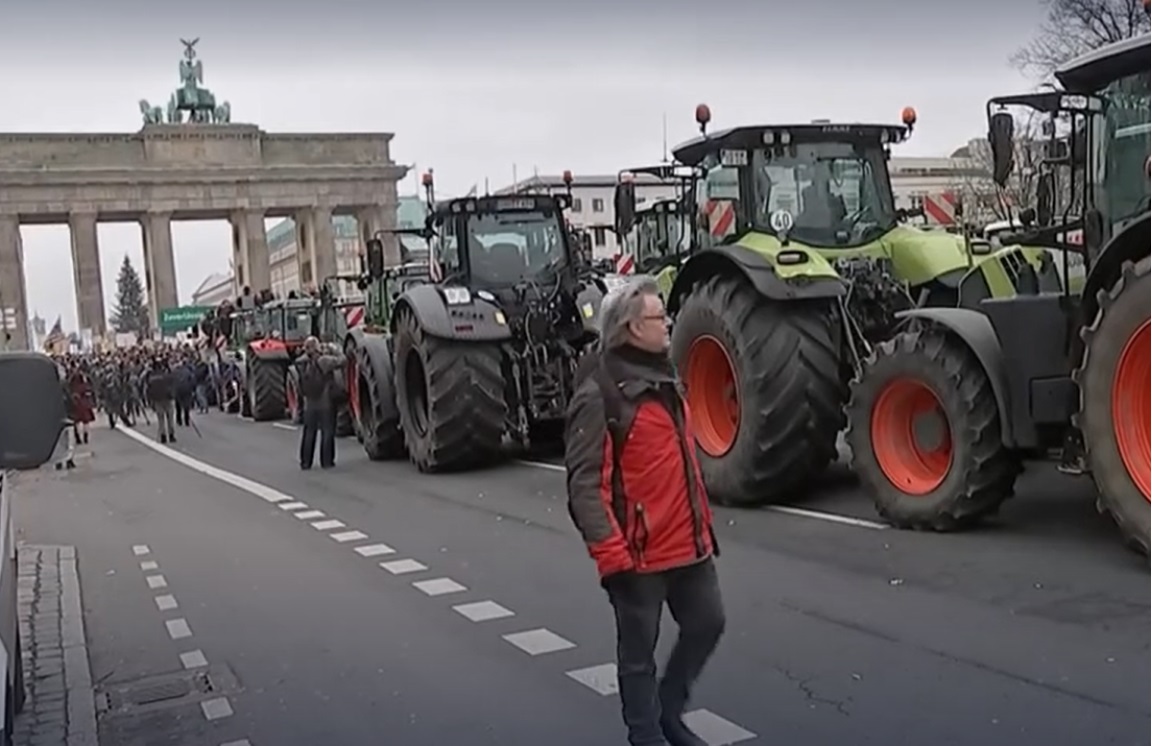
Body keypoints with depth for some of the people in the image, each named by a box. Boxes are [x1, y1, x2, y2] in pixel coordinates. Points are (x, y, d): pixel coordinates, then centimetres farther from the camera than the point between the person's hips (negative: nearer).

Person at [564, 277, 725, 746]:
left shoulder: (663, 378, 11)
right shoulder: (600, 393, -17)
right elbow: (583, 483, -20)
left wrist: (702, 521, 23)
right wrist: (610, 553, -23)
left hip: (689, 544, 8)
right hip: (639, 552, -8)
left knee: (707, 624, 16)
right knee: (639, 652, 8)